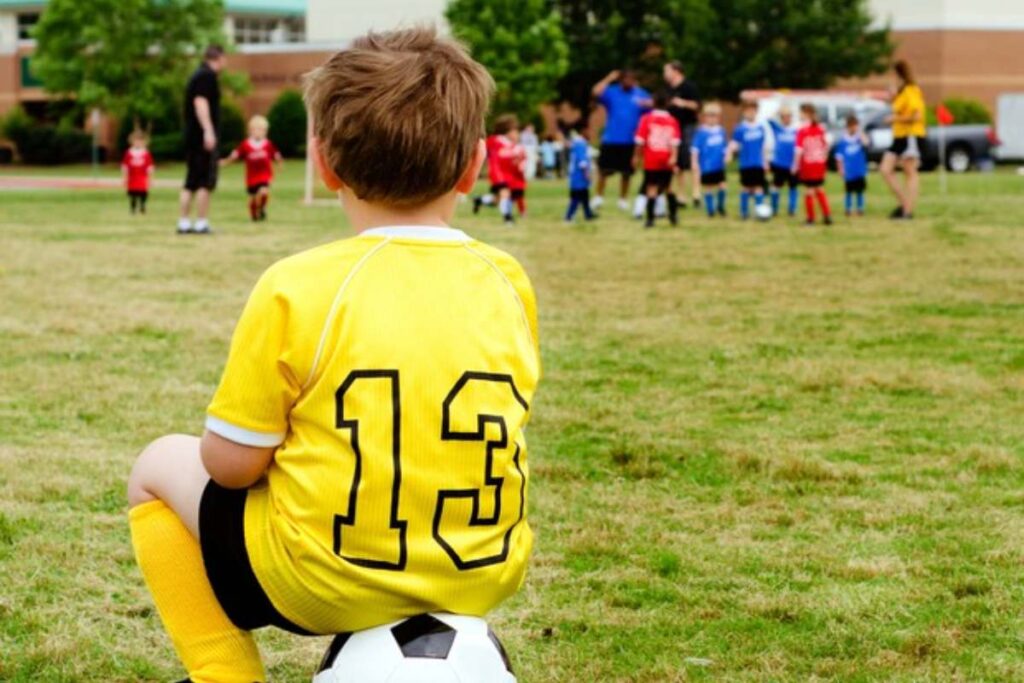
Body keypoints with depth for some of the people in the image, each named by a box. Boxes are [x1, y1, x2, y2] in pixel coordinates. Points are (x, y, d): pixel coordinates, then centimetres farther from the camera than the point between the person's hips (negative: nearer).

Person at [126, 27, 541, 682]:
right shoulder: (508, 283, -3)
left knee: (160, 467, 20)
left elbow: (231, 465, -11)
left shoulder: (297, 289, -16)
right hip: (485, 576, 4)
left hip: (325, 584, -4)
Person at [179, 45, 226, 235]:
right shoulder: (208, 75, -10)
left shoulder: (198, 75, 19)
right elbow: (200, 102, -20)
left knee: (191, 182, 10)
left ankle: (184, 223, 9)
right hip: (203, 135, -9)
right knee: (206, 181, -7)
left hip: (192, 136, 10)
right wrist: (208, 130, -25)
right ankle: (201, 223, -8)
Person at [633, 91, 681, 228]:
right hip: (666, 161, 2)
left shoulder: (646, 119, -1)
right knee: (667, 187, 19)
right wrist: (673, 158, -13)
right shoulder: (672, 121, 2)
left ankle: (650, 219, -12)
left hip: (651, 161, -2)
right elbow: (675, 142, -8)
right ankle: (673, 215, 21)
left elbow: (640, 141, -2)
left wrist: (638, 157, 7)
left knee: (651, 187, -4)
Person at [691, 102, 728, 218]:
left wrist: (726, 156, 3)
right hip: (706, 167, -3)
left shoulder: (721, 131, 3)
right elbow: (695, 149, -11)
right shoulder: (701, 133, -11)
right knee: (708, 188, 6)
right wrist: (694, 163, -14)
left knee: (722, 186, -2)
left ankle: (720, 206, 21)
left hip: (719, 166, 3)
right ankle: (710, 210, 19)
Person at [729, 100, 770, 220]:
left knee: (759, 187, -2)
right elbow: (734, 144, -9)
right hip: (746, 164, -2)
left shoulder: (760, 128, 5)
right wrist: (730, 153, -29)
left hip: (758, 164, 2)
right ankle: (744, 212, 18)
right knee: (747, 187, 6)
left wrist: (765, 161, 20)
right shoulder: (740, 129, -6)